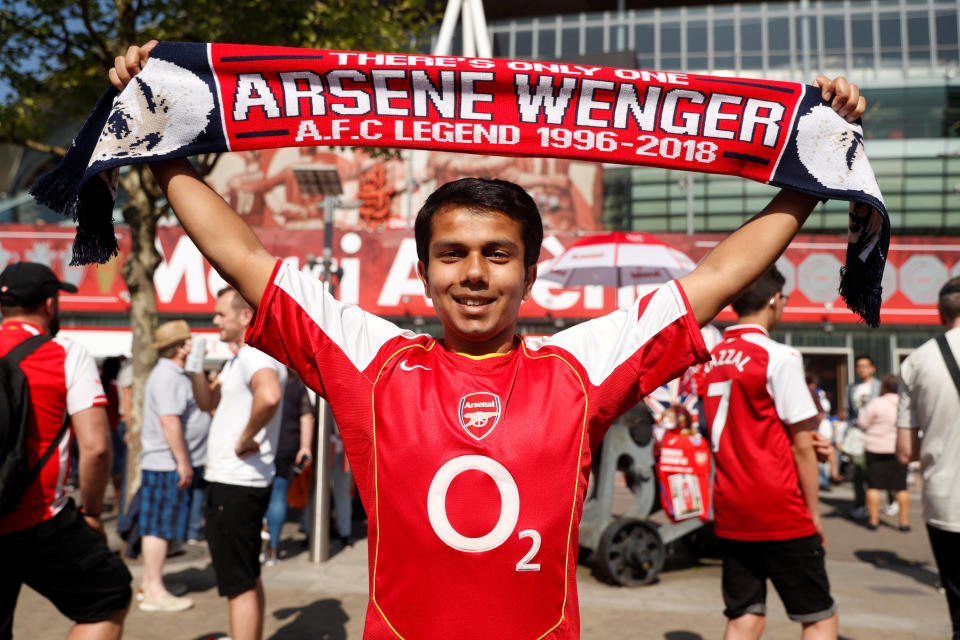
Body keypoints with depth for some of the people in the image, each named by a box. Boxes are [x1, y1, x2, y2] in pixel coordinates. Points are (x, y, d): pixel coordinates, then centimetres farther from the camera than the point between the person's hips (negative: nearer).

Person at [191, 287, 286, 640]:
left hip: (235, 487, -11)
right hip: (234, 482, 11)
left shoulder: (258, 356, -19)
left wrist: (245, 439, -28)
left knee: (238, 585, -4)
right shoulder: (238, 358, 15)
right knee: (249, 578, 21)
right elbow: (209, 402, 22)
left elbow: (269, 396, -41)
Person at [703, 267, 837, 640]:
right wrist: (814, 513, -2)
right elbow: (801, 445, -11)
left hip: (730, 514, 6)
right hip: (780, 514, -6)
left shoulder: (712, 358, 8)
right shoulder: (779, 357, -11)